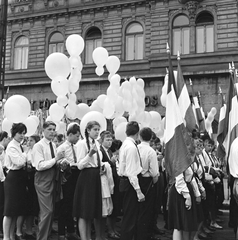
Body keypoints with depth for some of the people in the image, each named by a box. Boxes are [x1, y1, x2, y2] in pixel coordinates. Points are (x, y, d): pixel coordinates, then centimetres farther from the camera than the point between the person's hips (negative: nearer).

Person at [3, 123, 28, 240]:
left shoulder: (19, 146, 12)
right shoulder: (11, 146, -12)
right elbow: (19, 162, -21)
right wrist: (26, 154, -7)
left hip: (20, 178, 9)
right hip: (13, 178, -9)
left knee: (17, 209, 14)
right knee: (10, 210, -3)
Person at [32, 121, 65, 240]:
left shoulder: (53, 145, 10)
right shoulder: (38, 146, -13)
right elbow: (39, 166, -21)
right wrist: (56, 159, -20)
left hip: (52, 179, 8)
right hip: (43, 180, -8)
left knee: (50, 210, 14)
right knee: (47, 210, -8)